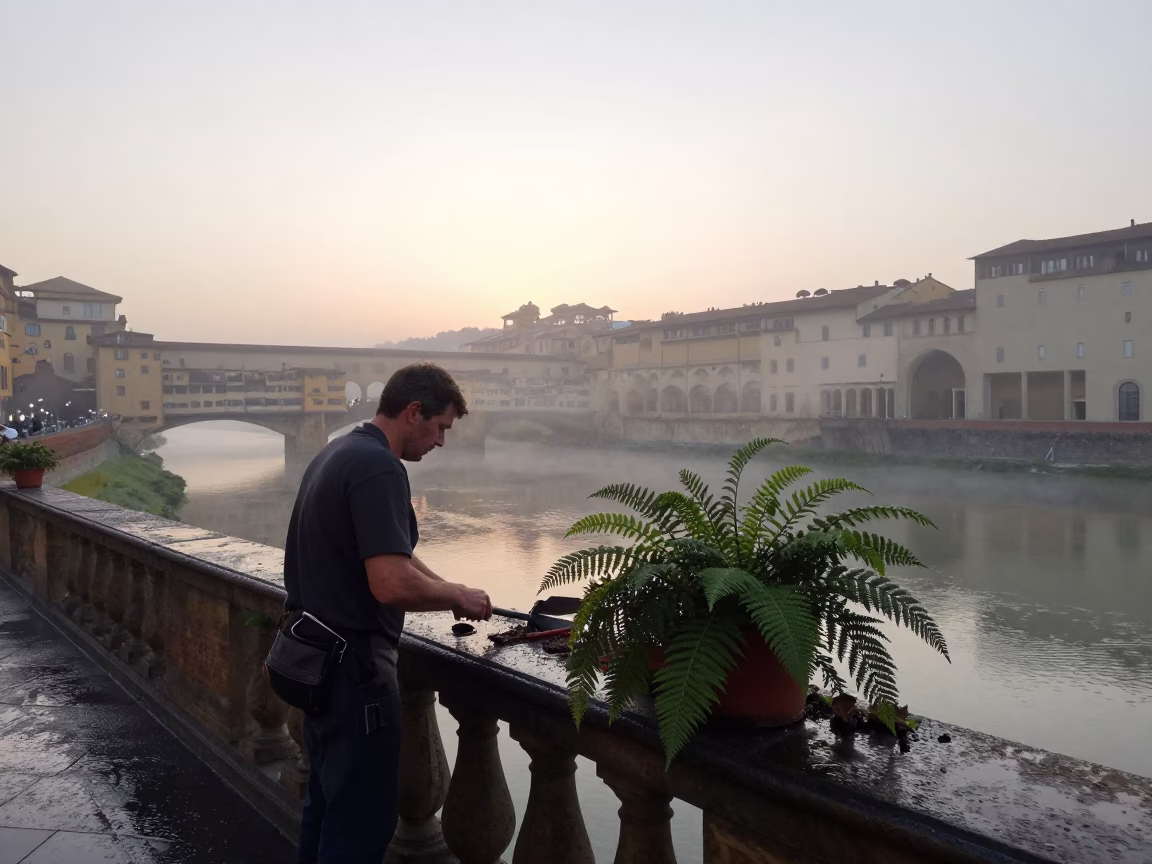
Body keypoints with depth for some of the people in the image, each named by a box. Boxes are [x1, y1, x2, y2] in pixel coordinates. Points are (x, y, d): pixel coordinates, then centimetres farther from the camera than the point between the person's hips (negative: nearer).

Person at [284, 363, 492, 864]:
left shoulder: (338, 453, 11)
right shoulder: (379, 468, -21)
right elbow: (392, 584, -30)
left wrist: (449, 589, 13)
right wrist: (457, 597, -12)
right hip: (353, 663, -10)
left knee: (328, 802, 22)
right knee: (364, 818, 2)